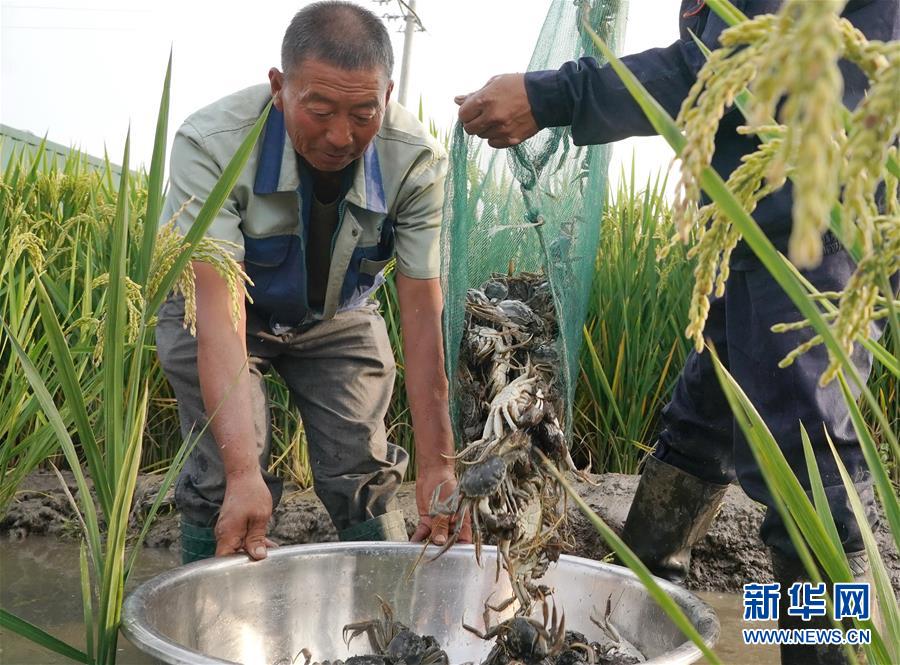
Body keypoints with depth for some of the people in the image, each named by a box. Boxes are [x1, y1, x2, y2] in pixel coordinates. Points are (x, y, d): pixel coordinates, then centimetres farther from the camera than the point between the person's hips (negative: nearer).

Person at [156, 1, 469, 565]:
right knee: (225, 481, -14)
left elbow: (422, 313, -26)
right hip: (219, 308, -1)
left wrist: (437, 464, -30)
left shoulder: (417, 161, -28)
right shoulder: (212, 145, -35)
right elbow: (220, 314, -39)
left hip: (337, 317, 2)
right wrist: (244, 474, -48)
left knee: (363, 476, -3)